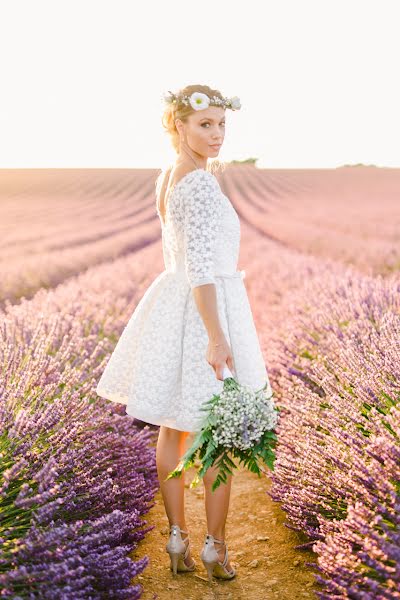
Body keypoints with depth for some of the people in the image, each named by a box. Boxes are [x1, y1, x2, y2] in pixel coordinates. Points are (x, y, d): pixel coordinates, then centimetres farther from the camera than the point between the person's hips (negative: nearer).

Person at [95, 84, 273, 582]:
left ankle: (177, 543, 25)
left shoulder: (166, 178, 10)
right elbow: (200, 269, -26)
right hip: (206, 312, -9)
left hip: (172, 303, 9)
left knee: (173, 428, 13)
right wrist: (216, 338, -28)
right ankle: (214, 549, 17)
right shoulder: (201, 184, -19)